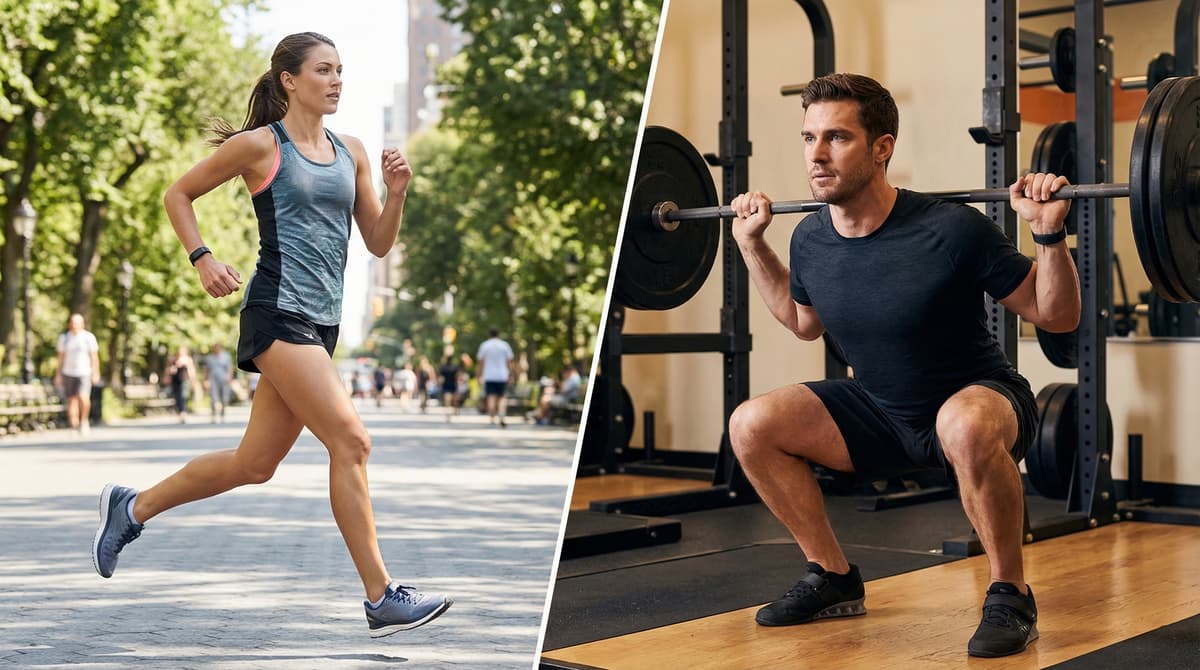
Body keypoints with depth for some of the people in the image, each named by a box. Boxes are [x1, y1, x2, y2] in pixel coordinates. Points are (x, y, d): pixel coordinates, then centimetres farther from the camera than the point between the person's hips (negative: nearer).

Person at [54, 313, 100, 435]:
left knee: (83, 398, -19)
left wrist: (96, 374, -5)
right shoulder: (64, 338, 3)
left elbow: (94, 356, -2)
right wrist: (58, 375, 4)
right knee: (71, 400, 1)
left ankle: (84, 420, 5)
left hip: (84, 373, -2)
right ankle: (74, 427, 8)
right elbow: (61, 357, 6)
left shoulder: (89, 337, -4)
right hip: (68, 373, 2)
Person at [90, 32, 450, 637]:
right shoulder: (260, 144, -2)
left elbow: (378, 243, 15)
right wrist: (203, 259, -6)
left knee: (254, 464, 13)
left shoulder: (352, 152, 14)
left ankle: (132, 507, 33)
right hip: (278, 313, -7)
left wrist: (395, 194, -2)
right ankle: (381, 598, -8)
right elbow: (178, 194, 7)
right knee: (350, 441, -15)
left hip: (322, 320, 7)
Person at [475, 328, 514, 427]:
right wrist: (511, 375, 6)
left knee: (491, 398, 0)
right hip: (502, 376, 0)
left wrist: (480, 376, 7)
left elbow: (481, 362, 2)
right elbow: (509, 361, 2)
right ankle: (501, 417, -12)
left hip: (489, 376, 0)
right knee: (501, 397, 6)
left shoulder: (484, 345, 4)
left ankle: (491, 419, -6)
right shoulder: (505, 345, 4)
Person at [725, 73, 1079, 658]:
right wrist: (751, 243, 7)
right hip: (880, 410, 6)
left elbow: (1057, 316, -14)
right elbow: (805, 322, 14)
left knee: (964, 425, -41)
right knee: (751, 425, -10)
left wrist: (1049, 234, -30)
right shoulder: (811, 241, -9)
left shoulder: (950, 231, -25)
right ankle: (834, 578, 6)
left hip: (979, 399, -5)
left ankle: (1010, 596, -16)